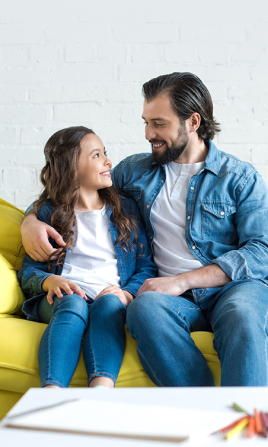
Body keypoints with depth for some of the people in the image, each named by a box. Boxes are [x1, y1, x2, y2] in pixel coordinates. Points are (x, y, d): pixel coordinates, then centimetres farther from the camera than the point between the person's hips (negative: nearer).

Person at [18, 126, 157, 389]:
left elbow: (147, 266, 12)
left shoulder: (125, 209, 20)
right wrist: (49, 281, -13)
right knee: (74, 303, -35)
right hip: (62, 298, -1)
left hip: (112, 299, 1)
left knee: (109, 303, -34)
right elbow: (28, 271, 11)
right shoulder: (48, 213, 16)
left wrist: (127, 294, -9)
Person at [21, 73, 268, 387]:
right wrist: (31, 221, 4)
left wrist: (182, 280, -14)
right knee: (146, 307, -35)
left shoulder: (240, 176, 8)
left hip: (235, 286, -1)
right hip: (175, 295, 2)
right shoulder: (134, 170, 18)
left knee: (242, 314, -38)